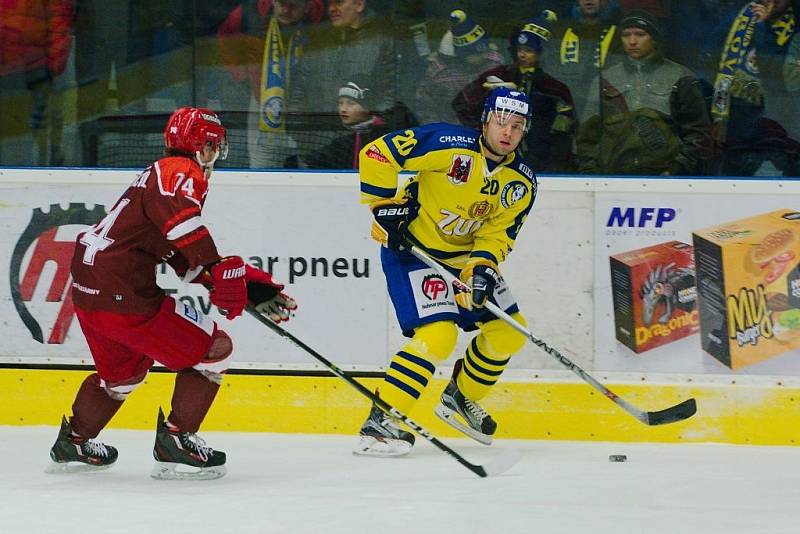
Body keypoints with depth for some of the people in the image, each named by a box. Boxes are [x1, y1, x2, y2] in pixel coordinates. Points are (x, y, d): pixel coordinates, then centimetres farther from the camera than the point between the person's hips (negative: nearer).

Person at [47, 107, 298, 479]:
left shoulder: (164, 175, 24)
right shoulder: (180, 171, -7)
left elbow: (192, 265, 21)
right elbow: (177, 215, -32)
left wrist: (255, 288, 14)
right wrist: (218, 267, -36)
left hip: (86, 290, 10)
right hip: (124, 294, -10)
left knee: (124, 368, 33)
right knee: (213, 349, -1)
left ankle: (73, 443, 43)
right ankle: (175, 443, -2)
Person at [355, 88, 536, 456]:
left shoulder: (521, 182, -4)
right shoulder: (449, 145, -23)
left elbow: (498, 232, -3)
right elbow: (377, 154, -21)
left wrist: (482, 266, -21)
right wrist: (385, 206, -20)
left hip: (464, 255, 8)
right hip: (411, 248, -8)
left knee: (509, 331, 9)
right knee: (438, 334, -23)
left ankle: (460, 397, 31)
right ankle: (381, 421, -19)